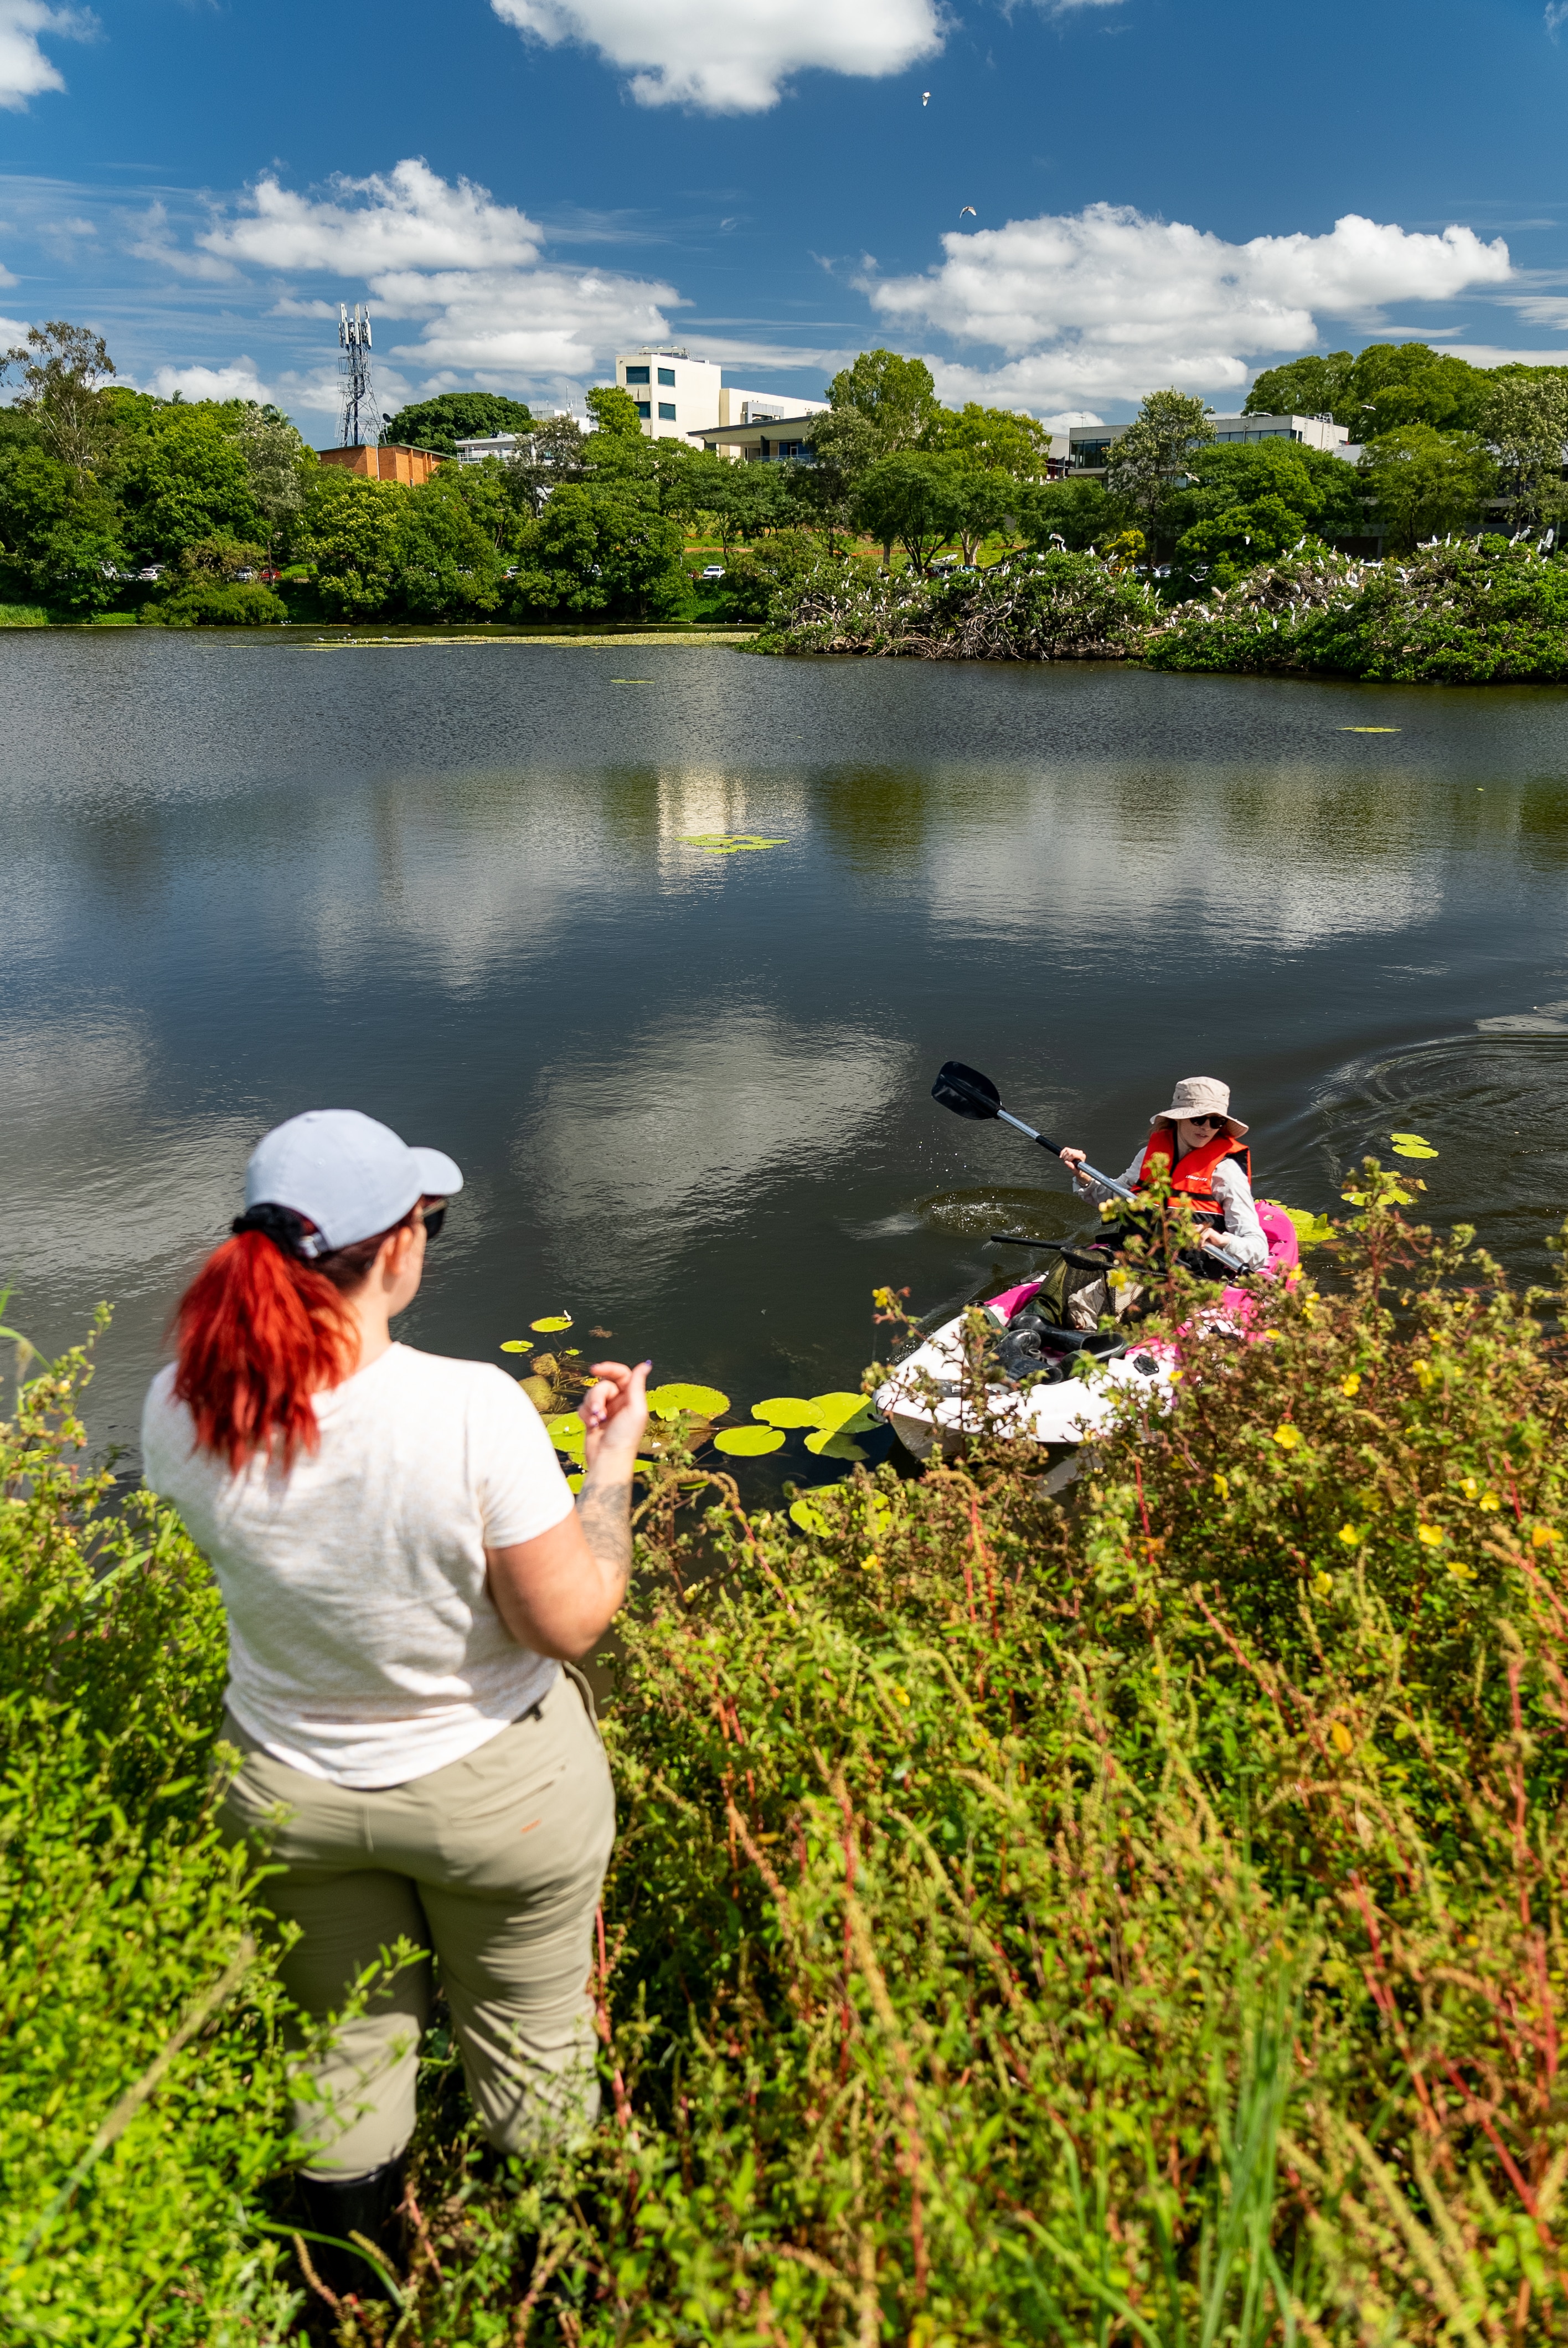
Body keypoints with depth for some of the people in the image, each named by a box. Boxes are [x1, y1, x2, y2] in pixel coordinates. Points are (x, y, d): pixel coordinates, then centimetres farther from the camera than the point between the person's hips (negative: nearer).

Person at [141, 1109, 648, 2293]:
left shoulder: (180, 1409, -19)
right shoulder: (472, 1410, -33)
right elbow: (569, 1619, -23)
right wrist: (613, 1463, -10)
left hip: (288, 1788, 4)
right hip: (493, 1789, -3)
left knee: (350, 2039, 28)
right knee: (530, 2046, 22)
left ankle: (358, 2298, 51)